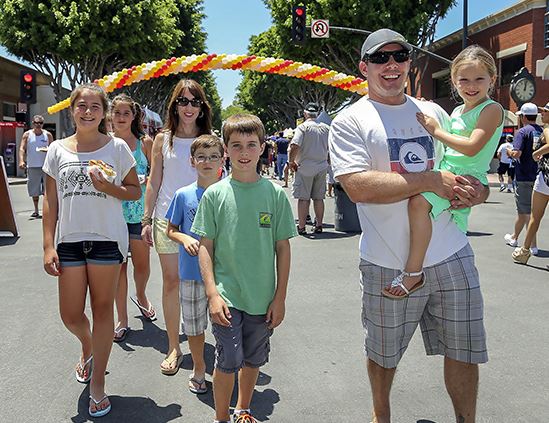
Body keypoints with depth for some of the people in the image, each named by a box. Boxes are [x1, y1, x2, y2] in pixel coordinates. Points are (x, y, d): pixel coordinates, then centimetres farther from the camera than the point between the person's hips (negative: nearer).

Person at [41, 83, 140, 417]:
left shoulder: (117, 147, -1)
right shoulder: (58, 150, 5)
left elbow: (135, 191, 5)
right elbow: (51, 202, 6)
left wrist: (108, 188, -15)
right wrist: (49, 245, 0)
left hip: (107, 238, -2)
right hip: (70, 239, 2)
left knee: (102, 309, 6)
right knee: (70, 315, 6)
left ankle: (97, 385, 19)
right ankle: (88, 349, 42)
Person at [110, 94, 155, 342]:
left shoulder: (145, 142, 2)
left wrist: (144, 180, -13)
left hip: (140, 212, 0)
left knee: (142, 264, 9)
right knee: (118, 265, 5)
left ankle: (141, 297, 42)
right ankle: (122, 320, 17)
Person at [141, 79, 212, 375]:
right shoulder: (163, 139, 5)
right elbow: (153, 182, 7)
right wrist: (147, 220, 5)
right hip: (167, 218, 0)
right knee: (171, 281, 4)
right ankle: (173, 348, 15)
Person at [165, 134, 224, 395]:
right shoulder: (183, 195, -3)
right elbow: (171, 230, 6)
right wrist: (185, 239, -14)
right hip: (191, 272, 1)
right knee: (194, 325, 13)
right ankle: (198, 368, 36)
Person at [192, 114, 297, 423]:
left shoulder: (275, 194, -2)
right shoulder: (215, 194, -4)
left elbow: (283, 248, 1)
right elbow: (206, 247, -2)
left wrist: (280, 298, 0)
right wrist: (213, 294, -9)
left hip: (263, 298, 2)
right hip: (227, 296, -2)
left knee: (253, 360, 16)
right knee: (228, 361, -1)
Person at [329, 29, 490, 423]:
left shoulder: (433, 112, 11)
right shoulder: (350, 121, -5)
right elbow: (358, 187, -20)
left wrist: (477, 191, -5)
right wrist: (431, 180, -20)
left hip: (452, 256, 4)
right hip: (389, 264, -4)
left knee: (465, 350, 13)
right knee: (384, 355, 15)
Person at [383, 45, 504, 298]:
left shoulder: (491, 110, -9)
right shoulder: (457, 112, 16)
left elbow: (472, 147, -22)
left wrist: (436, 131, -14)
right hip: (446, 172, 10)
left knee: (419, 201, -31)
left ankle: (413, 272, -26)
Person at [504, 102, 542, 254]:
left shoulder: (522, 132, -12)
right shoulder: (543, 132, 6)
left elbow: (516, 153, -23)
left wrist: (509, 151, -3)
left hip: (524, 178, -6)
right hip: (538, 177, 6)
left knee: (525, 212, 4)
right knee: (526, 210, 15)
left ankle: (533, 246, 10)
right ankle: (514, 237, 24)